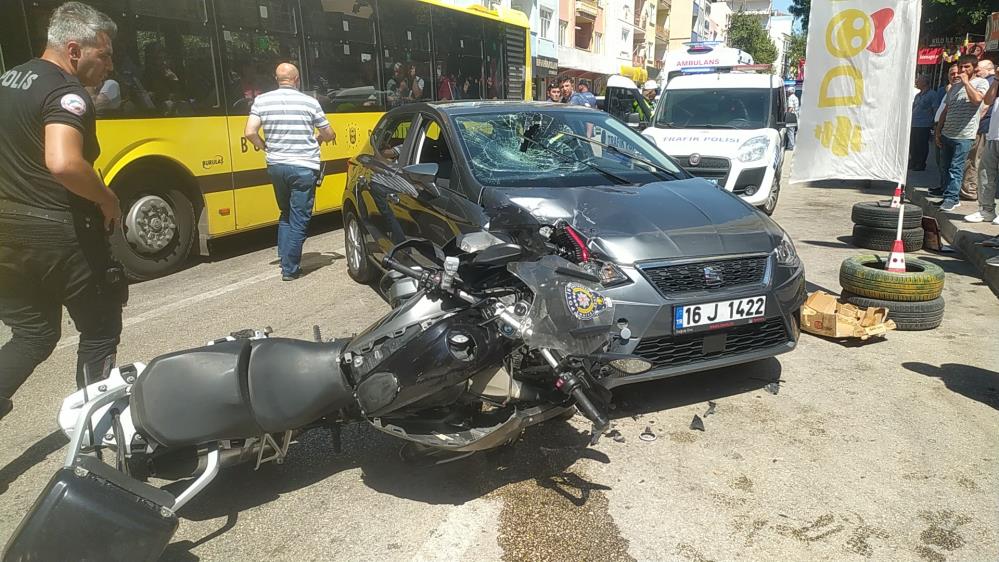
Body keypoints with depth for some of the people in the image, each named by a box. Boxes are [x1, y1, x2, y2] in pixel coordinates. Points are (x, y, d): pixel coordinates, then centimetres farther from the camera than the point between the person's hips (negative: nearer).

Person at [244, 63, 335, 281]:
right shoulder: (309, 102, -2)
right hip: (304, 168, -3)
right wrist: (317, 139, 27)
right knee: (299, 220, 3)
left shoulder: (262, 101, 2)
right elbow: (329, 135, 5)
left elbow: (250, 133, -7)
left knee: (286, 214, 23)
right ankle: (290, 269, 6)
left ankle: (285, 259, 20)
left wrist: (265, 147, 12)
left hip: (276, 166, 3)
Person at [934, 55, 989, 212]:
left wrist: (966, 81, -14)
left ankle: (951, 198, -7)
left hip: (963, 135, -6)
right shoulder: (955, 86, 17)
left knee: (956, 168, -8)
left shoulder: (981, 83, -1)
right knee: (947, 167, 11)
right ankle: (947, 192, 20)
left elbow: (977, 99, -23)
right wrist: (938, 131, 15)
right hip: (947, 133, 6)